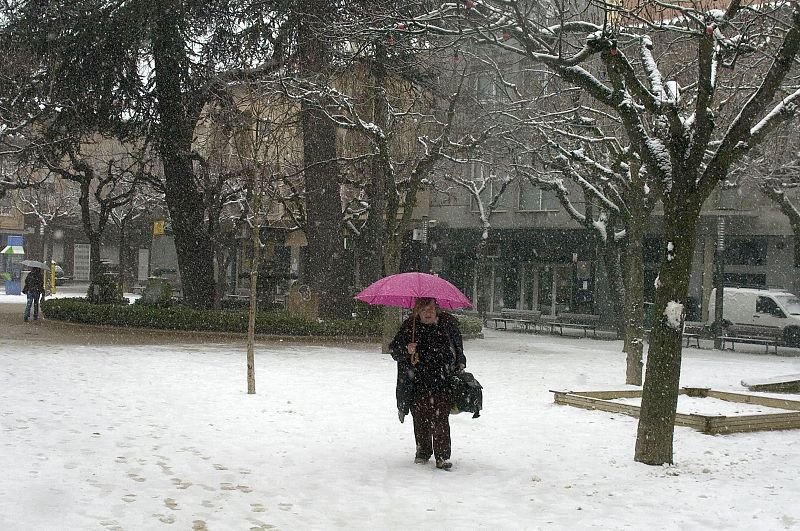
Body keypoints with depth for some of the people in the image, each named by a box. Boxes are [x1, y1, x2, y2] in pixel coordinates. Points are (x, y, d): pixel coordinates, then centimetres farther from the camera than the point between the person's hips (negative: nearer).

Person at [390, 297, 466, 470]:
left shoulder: (448, 323, 4)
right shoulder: (409, 326, -1)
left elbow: (458, 345, 21)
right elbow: (393, 349, 0)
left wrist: (460, 364, 14)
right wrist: (406, 350, -18)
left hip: (442, 381, -1)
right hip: (417, 383, 1)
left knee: (440, 418, -8)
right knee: (420, 419, 6)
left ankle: (442, 456, -4)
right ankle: (423, 451, 24)